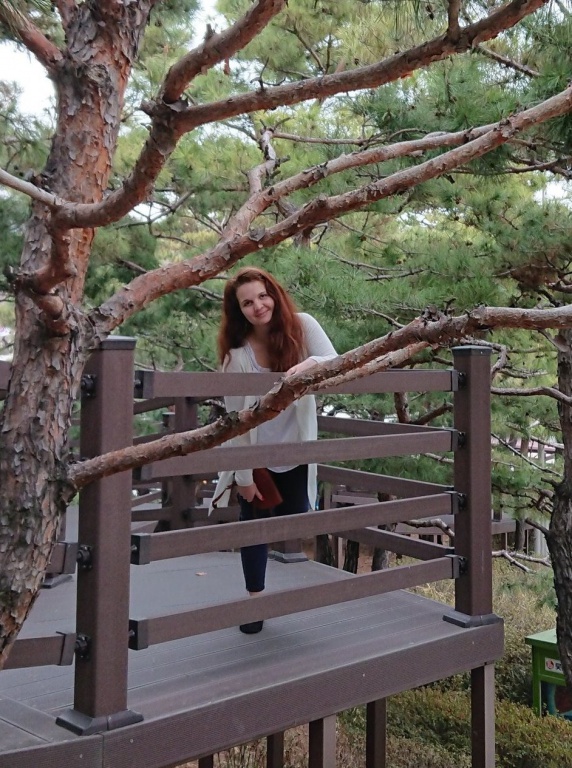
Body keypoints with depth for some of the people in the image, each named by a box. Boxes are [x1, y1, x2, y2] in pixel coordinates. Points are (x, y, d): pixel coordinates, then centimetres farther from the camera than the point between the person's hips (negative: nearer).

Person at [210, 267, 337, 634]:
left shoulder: (302, 325, -15)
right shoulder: (237, 353, -19)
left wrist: (311, 363, -46)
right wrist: (244, 475, -13)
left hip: (295, 451, 2)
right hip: (256, 454, -1)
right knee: (255, 524, 6)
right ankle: (256, 600, 23)